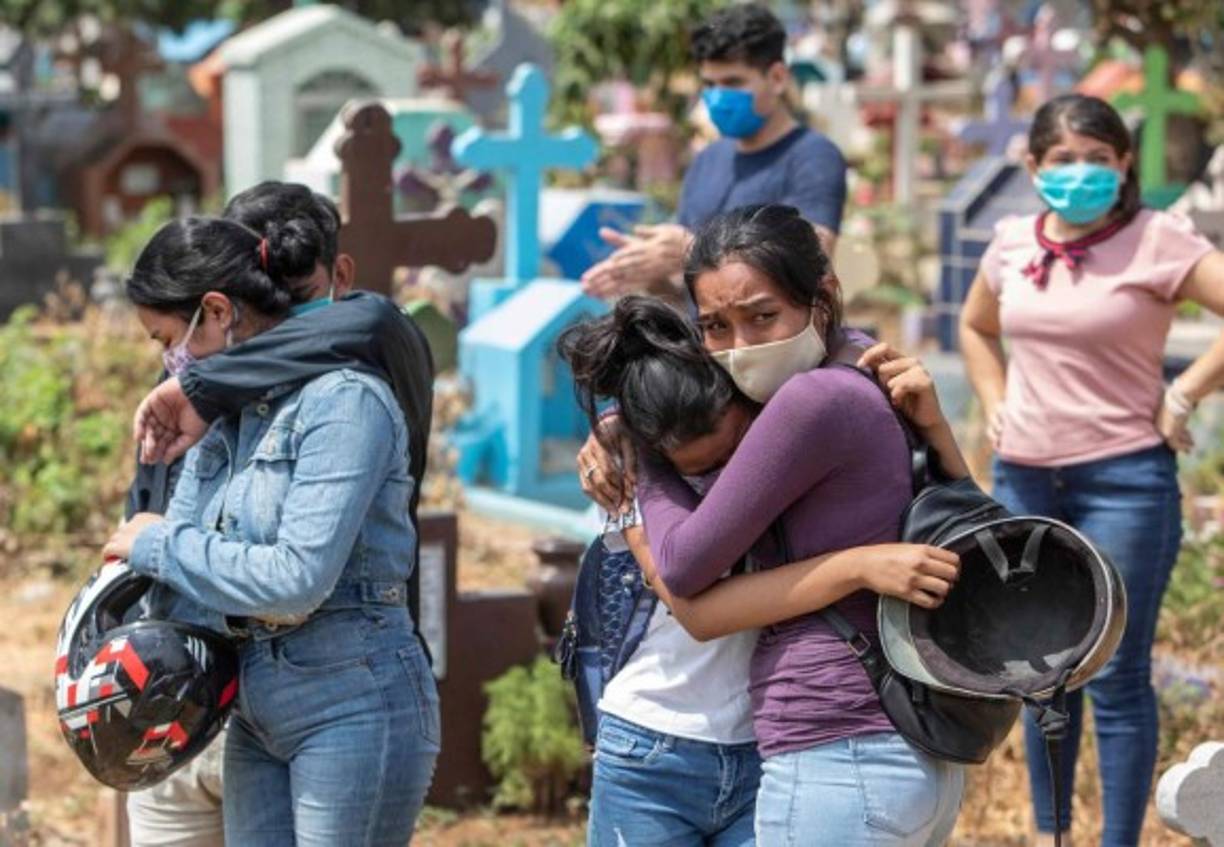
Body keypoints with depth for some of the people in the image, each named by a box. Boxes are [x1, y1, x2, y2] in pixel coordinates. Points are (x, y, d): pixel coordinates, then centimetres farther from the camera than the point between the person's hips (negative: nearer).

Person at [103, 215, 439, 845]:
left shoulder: (344, 402, -13)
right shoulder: (223, 419, 12)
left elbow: (298, 578, -21)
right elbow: (178, 581, 9)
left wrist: (160, 545, -9)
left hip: (354, 705, -8)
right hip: (257, 716, 8)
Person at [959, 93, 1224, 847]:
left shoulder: (1158, 240, -11)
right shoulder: (1012, 243, 6)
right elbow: (976, 327, 25)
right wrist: (996, 403, 11)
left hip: (1123, 479, -5)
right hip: (1023, 478, 6)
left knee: (1116, 678, -1)